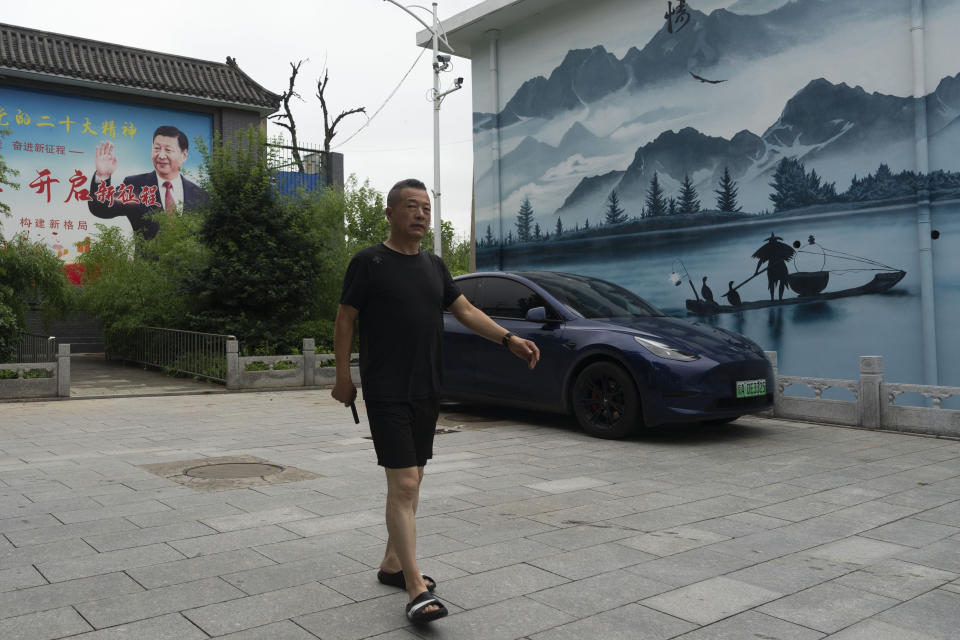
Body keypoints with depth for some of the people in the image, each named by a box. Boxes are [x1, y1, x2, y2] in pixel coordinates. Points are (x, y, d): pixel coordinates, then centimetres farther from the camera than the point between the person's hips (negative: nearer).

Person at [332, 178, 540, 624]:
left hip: (426, 391, 7)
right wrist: (343, 378, -6)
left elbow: (465, 310, 10)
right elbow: (344, 321, -3)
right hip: (386, 393, -7)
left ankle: (392, 563, 29)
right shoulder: (368, 262, -4)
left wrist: (509, 339, -3)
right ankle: (416, 591, -8)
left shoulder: (434, 266, 13)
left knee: (411, 481, 13)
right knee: (403, 484, -11)